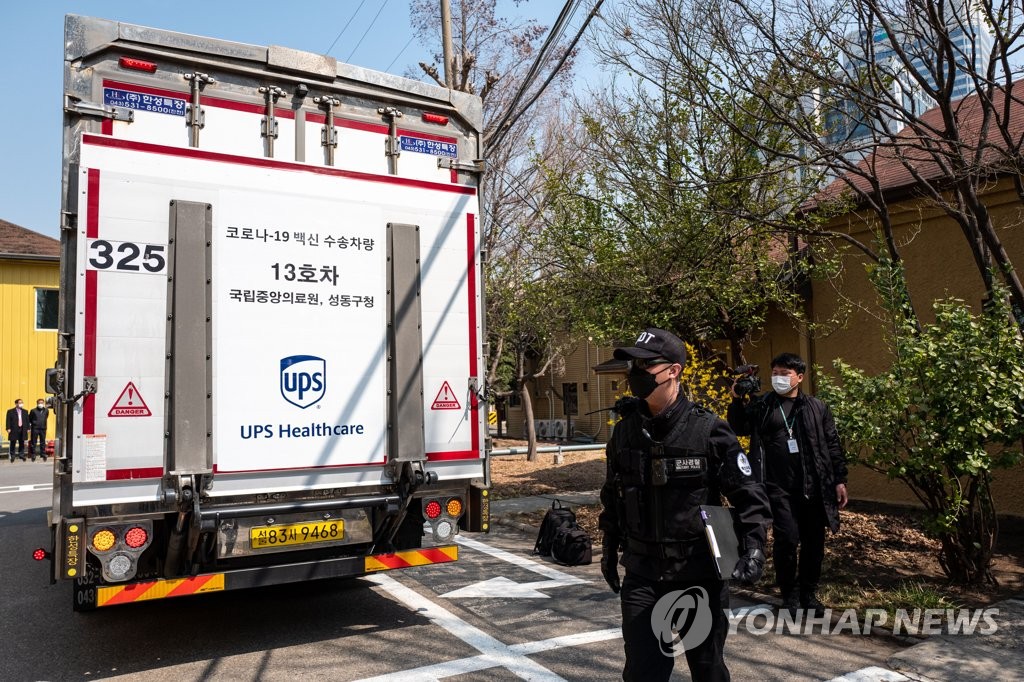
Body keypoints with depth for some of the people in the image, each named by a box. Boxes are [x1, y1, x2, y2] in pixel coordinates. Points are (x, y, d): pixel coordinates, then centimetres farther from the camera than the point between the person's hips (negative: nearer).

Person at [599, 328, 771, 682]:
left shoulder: (709, 431, -13)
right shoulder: (624, 432, 0)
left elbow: (749, 496, -7)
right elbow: (613, 497, 13)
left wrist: (754, 548, -19)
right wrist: (610, 550, 17)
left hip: (699, 575, -2)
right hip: (641, 576, 3)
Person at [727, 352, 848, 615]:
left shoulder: (817, 407, 9)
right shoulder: (761, 405, 6)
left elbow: (832, 445, 9)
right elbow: (739, 428, -2)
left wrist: (840, 480, 5)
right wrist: (738, 401, -16)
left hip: (813, 487, 2)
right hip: (779, 487, -1)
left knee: (814, 542, 8)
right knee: (786, 540, -4)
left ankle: (809, 594, 26)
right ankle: (790, 595, 16)